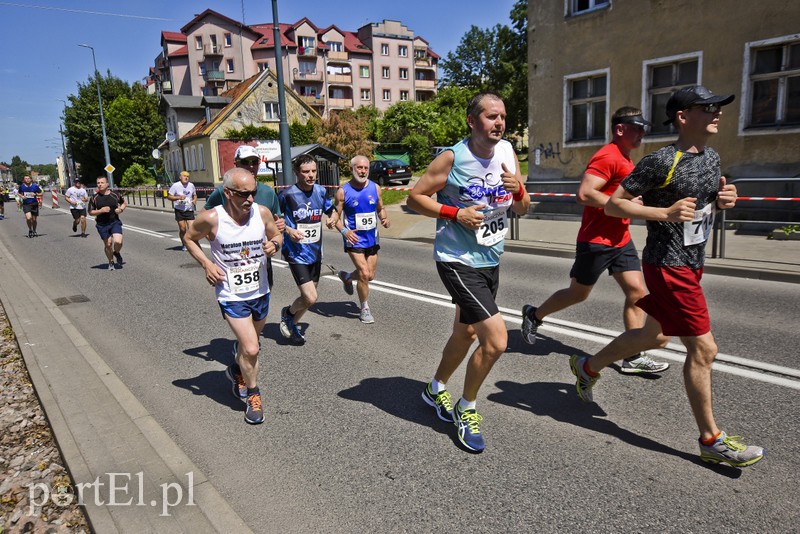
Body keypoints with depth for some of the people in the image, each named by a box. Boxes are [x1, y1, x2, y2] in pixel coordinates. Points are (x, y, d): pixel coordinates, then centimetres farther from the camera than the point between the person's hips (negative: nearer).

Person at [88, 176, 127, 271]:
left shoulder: (115, 195, -1)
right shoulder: (94, 197, -3)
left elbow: (124, 203, 16)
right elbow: (91, 212, 1)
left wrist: (121, 209, -5)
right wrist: (101, 211, -17)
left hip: (115, 222, 0)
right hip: (102, 224, 0)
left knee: (118, 242, -18)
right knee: (108, 244, 7)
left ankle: (117, 253, 17)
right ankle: (111, 262, 29)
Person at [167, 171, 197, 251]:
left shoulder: (191, 185, 8)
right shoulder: (175, 185, -4)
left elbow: (194, 195, 23)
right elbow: (169, 196, -3)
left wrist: (194, 200, 0)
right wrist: (179, 197, -17)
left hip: (189, 210, 2)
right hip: (179, 210, -2)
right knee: (182, 229, -1)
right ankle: (184, 245, 18)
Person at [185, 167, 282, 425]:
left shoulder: (262, 212, -10)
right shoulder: (211, 218, -17)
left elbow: (277, 235, 7)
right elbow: (190, 238, 1)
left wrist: (275, 244, -17)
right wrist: (206, 263, -13)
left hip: (260, 292, 4)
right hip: (231, 295, -4)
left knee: (249, 342, 23)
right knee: (251, 349, -11)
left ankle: (237, 371, 55)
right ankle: (253, 396, 15)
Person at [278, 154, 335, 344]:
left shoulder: (320, 191, 0)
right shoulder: (288, 194, -14)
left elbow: (331, 211, 17)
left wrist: (333, 218, -5)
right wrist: (288, 230, -19)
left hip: (315, 252, 6)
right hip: (296, 254, -6)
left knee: (309, 297, 15)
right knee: (310, 298, -13)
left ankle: (292, 325, 40)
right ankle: (288, 313, 19)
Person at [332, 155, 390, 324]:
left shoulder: (375, 188, 2)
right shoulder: (343, 191, -8)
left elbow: (380, 209, 14)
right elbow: (336, 216, -3)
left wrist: (385, 219, -8)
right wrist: (344, 231, -21)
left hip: (372, 238, 5)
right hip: (354, 238, -4)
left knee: (370, 276, 11)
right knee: (364, 274, -13)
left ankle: (346, 277, 43)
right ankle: (365, 309, 8)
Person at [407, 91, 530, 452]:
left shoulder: (507, 152, 3)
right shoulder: (452, 158, -14)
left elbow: (522, 210, 9)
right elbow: (415, 198, -9)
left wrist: (517, 190, -13)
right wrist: (456, 213, -20)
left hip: (491, 260, 7)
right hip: (458, 261, -7)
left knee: (465, 333, 20)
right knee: (496, 339, -14)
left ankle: (436, 389, 46)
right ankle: (466, 410, 10)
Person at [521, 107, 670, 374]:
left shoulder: (624, 159, 16)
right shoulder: (607, 157, -16)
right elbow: (584, 194, -27)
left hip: (621, 240, 9)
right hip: (596, 241, -9)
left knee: (637, 292, 2)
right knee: (578, 293, 6)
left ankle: (633, 357, 7)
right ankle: (534, 315, 29)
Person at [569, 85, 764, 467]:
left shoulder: (712, 158, 10)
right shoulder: (661, 162, -17)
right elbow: (613, 205, -16)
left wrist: (723, 200, 0)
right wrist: (666, 213, -25)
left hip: (692, 264, 9)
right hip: (668, 267, -9)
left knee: (654, 336, 20)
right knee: (703, 349, -4)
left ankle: (588, 367, 39)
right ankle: (711, 440, 12)